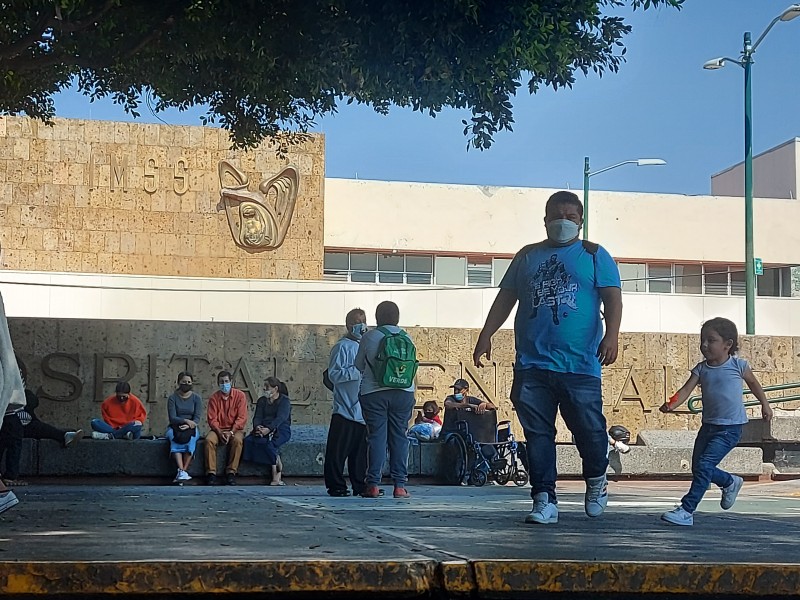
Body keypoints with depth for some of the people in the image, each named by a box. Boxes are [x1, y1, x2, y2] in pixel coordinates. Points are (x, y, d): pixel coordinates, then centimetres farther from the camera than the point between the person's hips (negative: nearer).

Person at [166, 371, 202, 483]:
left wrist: (188, 425, -23)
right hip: (175, 427, -1)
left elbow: (197, 418, -3)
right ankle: (181, 471, -46)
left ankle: (183, 471, -36)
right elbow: (172, 418, -8)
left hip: (191, 428, 1)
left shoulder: (196, 398, 5)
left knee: (191, 437, -35)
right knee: (175, 437, -36)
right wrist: (186, 421, -24)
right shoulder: (172, 398, 1)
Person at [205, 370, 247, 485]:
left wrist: (231, 432, -19)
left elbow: (242, 418, -7)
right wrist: (220, 433, -18)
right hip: (218, 429, 1)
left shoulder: (240, 395, -2)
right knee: (209, 440, -30)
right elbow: (212, 419, -1)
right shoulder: (214, 397, 3)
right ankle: (211, 473, -29)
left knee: (237, 440, -34)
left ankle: (231, 472, -28)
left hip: (235, 429, -1)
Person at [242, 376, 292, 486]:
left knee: (268, 442, -36)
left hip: (281, 430, -5)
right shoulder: (262, 401, 19)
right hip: (263, 429, 5)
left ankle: (276, 477, -27)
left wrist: (268, 429, -29)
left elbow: (280, 418, -14)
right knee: (249, 440, -26)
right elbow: (257, 416, 8)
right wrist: (257, 426, -16)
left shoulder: (284, 401, 1)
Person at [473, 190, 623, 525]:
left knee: (589, 429, -4)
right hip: (532, 364, 3)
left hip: (580, 365, -3)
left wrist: (611, 335, -16)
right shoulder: (527, 257, 18)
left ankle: (596, 480, 24)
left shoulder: (594, 255, 10)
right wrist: (486, 335, 10)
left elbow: (612, 298, 0)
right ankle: (544, 500, 3)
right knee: (537, 434, -1)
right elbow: (505, 298, 19)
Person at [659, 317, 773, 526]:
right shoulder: (701, 368, 2)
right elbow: (687, 389, -9)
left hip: (730, 427, -6)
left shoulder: (737, 365, -6)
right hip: (708, 425, 6)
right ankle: (731, 482, 40)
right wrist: (672, 404, -27)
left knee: (704, 465, -17)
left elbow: (753, 383, 11)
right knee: (698, 468, 12)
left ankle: (686, 510, -15)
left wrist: (765, 404, 20)